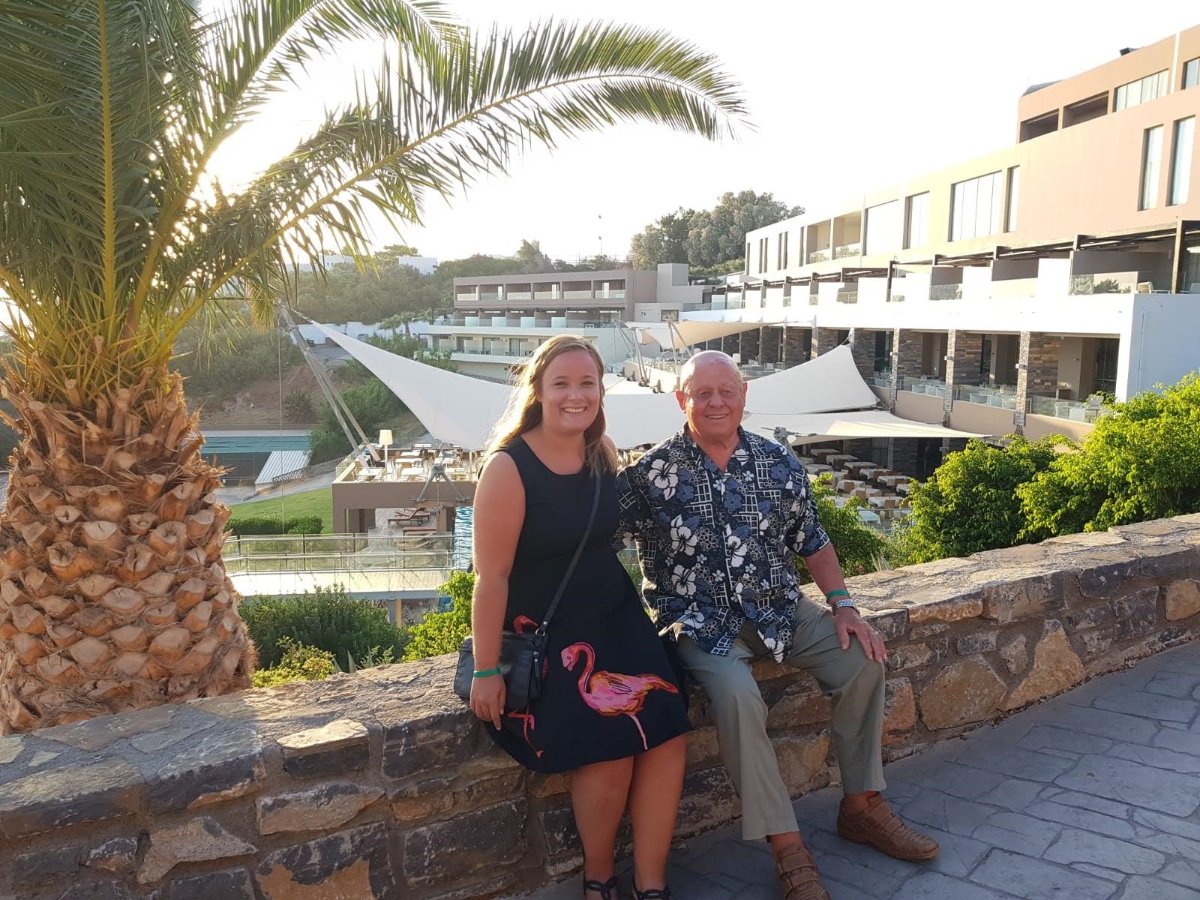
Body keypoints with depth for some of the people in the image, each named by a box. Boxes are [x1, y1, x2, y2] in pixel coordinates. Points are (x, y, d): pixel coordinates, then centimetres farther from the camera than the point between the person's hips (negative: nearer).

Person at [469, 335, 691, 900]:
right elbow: (491, 577, -16)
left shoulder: (604, 453, 2)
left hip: (615, 614, 6)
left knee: (668, 733, -12)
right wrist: (487, 671, -15)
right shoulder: (509, 469, -17)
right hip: (543, 629, -6)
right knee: (611, 747, -20)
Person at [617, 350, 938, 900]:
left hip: (780, 610, 5)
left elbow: (813, 542, 11)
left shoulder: (780, 464, 2)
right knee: (737, 695, -32)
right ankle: (786, 846, -15)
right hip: (701, 623, -5)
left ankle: (861, 806, 11)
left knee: (863, 659, -8)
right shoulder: (651, 473, -10)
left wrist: (842, 604, 0)